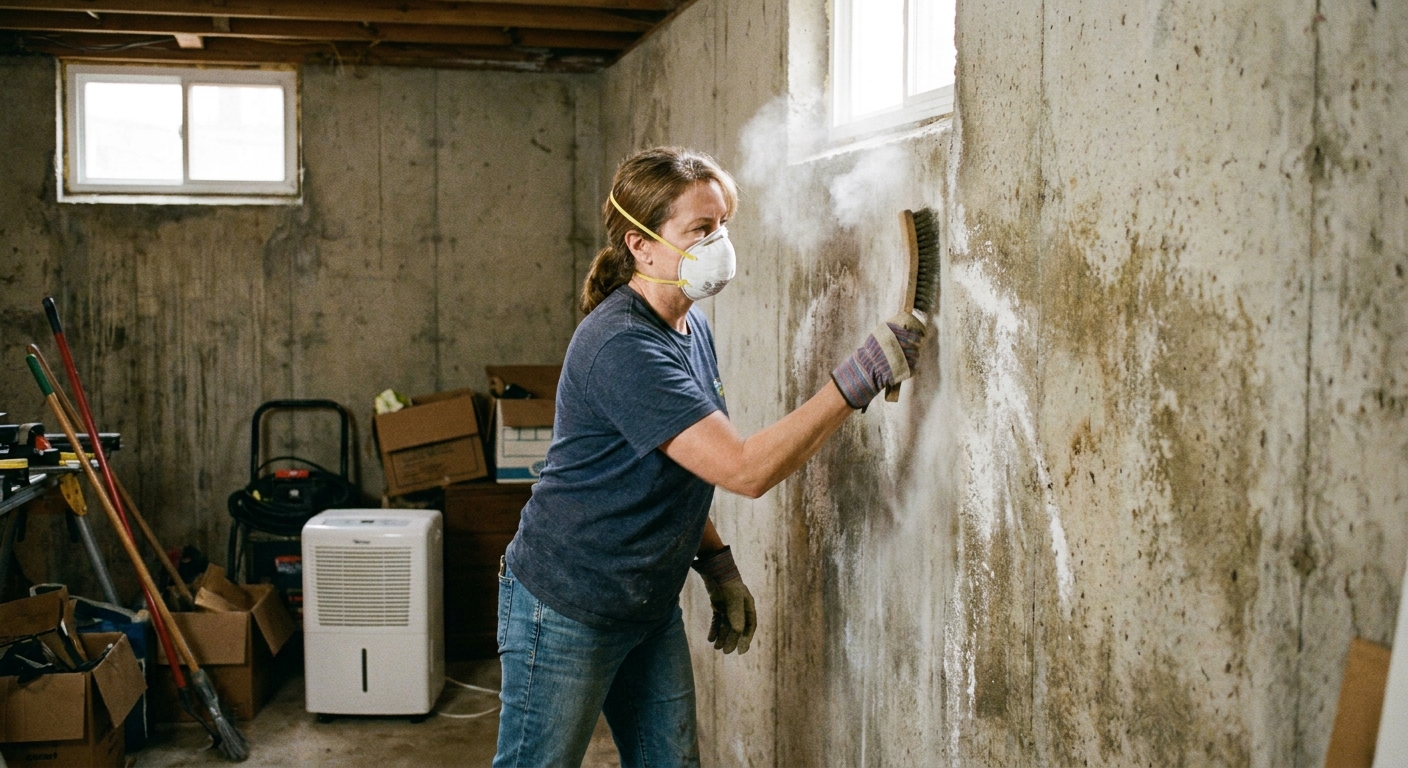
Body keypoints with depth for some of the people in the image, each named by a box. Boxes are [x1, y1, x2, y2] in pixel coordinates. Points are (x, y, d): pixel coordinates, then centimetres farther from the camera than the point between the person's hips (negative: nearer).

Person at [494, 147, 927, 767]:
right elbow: (746, 469, -32)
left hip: (651, 603, 9)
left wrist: (715, 563, 9)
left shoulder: (692, 326, 5)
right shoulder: (622, 346, -26)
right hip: (567, 607, -9)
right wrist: (859, 378, -31)